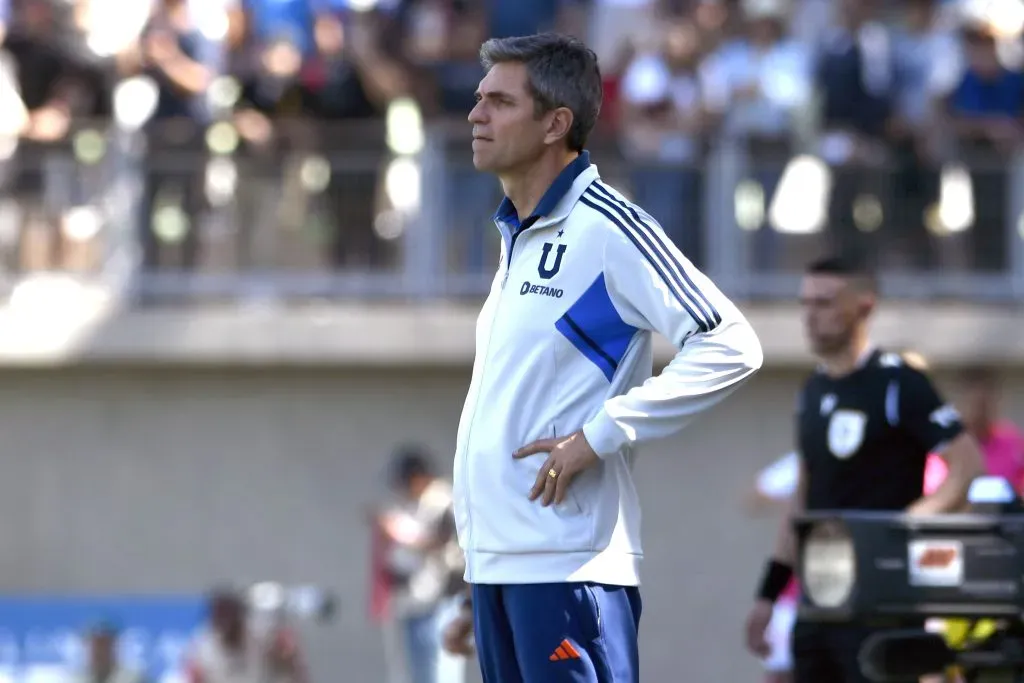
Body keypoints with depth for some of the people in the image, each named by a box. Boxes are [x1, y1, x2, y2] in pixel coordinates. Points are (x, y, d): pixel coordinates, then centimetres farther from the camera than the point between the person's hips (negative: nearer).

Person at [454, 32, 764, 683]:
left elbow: (730, 348, -16)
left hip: (567, 559, -9)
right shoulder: (516, 236, 17)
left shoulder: (606, 227, -10)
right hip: (493, 556, 9)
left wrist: (599, 437, -18)